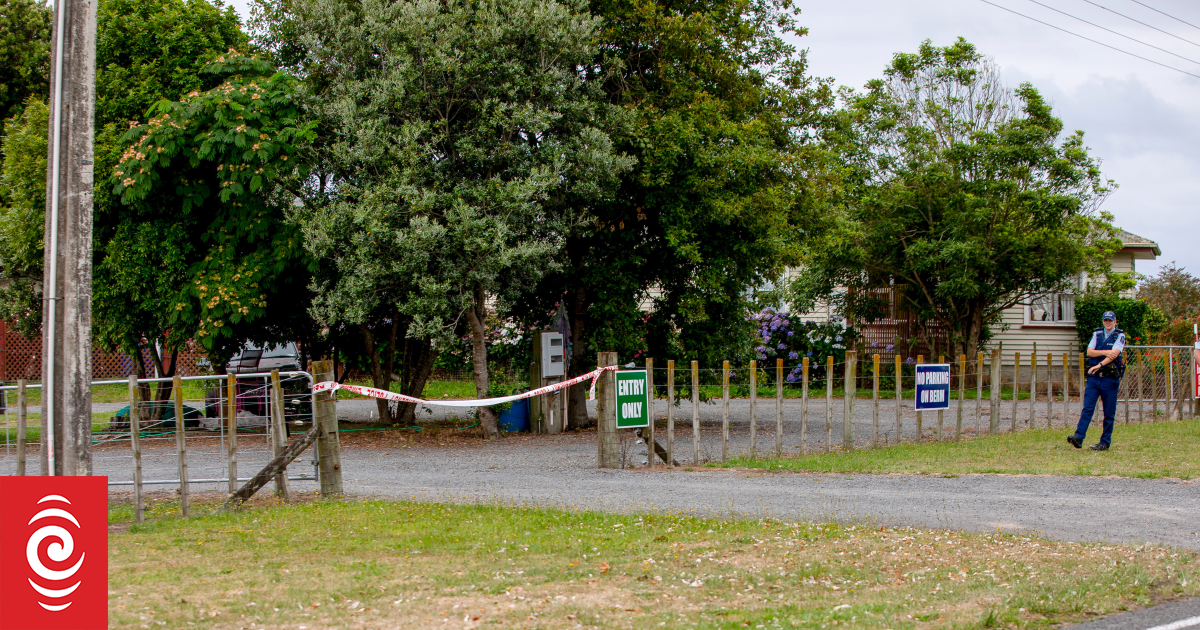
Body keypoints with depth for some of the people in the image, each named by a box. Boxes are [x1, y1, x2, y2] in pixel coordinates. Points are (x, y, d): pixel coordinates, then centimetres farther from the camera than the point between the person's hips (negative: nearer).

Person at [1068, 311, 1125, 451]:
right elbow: (1089, 352, 1)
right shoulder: (1097, 334, 13)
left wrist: (1099, 365, -22)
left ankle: (1105, 442, 7)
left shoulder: (1119, 335, 1)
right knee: (1087, 408, -8)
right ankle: (1078, 437, -16)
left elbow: (1114, 354, -13)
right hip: (1094, 377, 3)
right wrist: (1104, 352, -14)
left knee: (1109, 413, 2)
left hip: (1110, 378, -3)